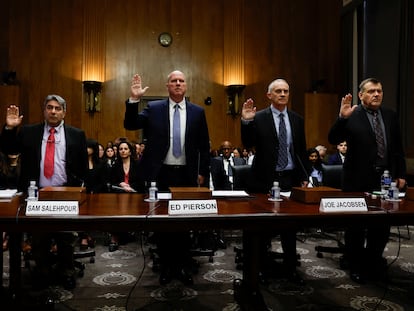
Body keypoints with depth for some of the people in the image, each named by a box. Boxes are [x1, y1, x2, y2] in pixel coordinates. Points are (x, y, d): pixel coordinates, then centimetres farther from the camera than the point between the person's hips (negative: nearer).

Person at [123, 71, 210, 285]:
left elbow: (204, 145, 7)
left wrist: (203, 172, 3)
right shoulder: (154, 108, 2)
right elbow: (129, 125, -6)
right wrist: (134, 100, -18)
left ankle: (183, 265, 23)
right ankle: (166, 265, 23)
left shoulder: (197, 112, 3)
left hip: (186, 175, 1)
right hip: (161, 174, 0)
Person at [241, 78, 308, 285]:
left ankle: (290, 268, 21)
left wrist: (304, 177, 8)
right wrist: (246, 121, -24)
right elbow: (248, 145, -10)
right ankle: (260, 266, 22)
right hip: (265, 178, -3)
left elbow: (302, 151, 12)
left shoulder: (297, 119, 9)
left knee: (290, 225, 9)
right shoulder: (258, 118, -3)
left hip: (290, 178, 3)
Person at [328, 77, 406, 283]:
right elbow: (333, 139, -16)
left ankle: (373, 261, 30)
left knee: (382, 224, 10)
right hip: (359, 180, -4)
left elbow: (398, 148, 12)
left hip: (385, 178, 4)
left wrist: (401, 174, 8)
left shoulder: (390, 116, 8)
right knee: (356, 225, 8)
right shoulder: (351, 116, -7)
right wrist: (342, 117, -30)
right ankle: (356, 265, 24)